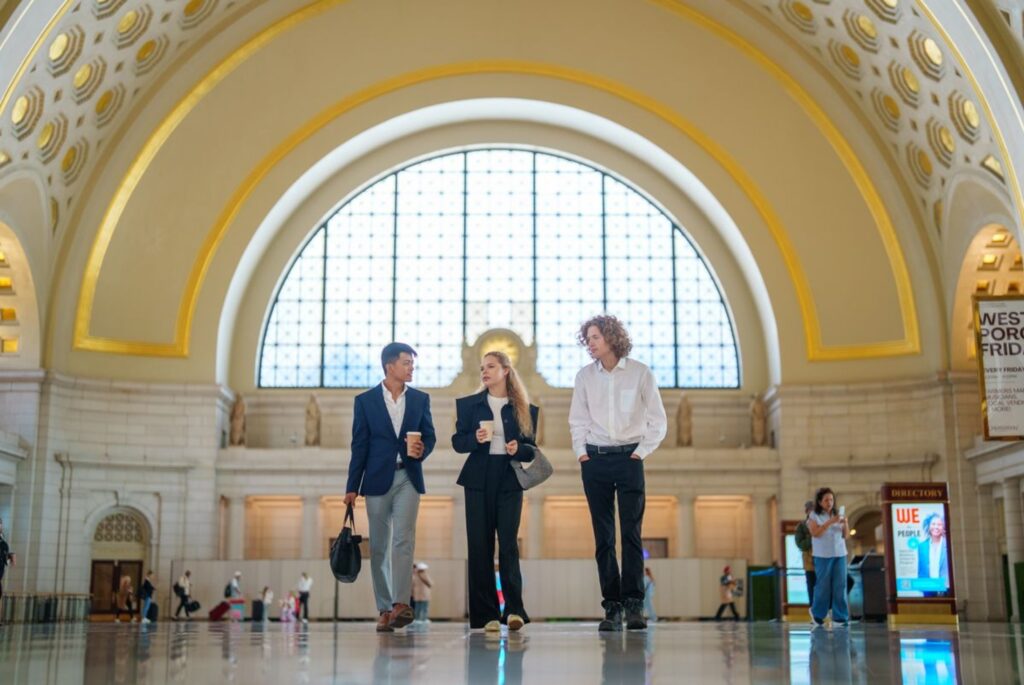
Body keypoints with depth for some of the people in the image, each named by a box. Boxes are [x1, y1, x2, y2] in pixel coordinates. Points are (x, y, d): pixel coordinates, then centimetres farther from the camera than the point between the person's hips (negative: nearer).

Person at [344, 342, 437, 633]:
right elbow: (359, 445, 2)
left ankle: (401, 603, -21)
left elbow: (429, 435, 12)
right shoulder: (365, 401, 3)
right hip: (377, 479, 0)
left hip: (408, 478, 1)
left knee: (403, 539, -14)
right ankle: (385, 609, 8)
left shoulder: (420, 399, 9)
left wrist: (422, 450, -13)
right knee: (379, 546, 3)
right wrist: (352, 487, -2)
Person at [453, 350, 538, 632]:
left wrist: (519, 449, -13)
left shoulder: (525, 409, 7)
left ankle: (514, 609, -8)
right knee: (480, 546, -2)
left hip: (510, 481, -1)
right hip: (479, 481, 1)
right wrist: (476, 439, -14)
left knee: (508, 543, -11)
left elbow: (532, 449, 8)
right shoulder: (468, 404, 10)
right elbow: (457, 442, 5)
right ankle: (487, 614, 1)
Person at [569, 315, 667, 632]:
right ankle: (612, 607, 5)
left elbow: (658, 420, 3)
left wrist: (642, 451, -4)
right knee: (603, 536, 2)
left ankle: (634, 605, -4)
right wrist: (581, 451, 2)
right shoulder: (585, 376, 6)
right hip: (594, 460, 2)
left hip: (629, 458, -2)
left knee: (631, 532, -7)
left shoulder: (640, 373, -1)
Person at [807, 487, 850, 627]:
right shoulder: (814, 516, 0)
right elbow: (815, 533, -14)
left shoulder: (837, 515, 12)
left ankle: (840, 617, 2)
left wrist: (845, 524, -9)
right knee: (823, 585, 1)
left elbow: (846, 535, 11)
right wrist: (829, 522, -22)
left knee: (840, 585, -1)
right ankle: (817, 613, 21)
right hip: (823, 555, -4)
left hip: (840, 554, 4)